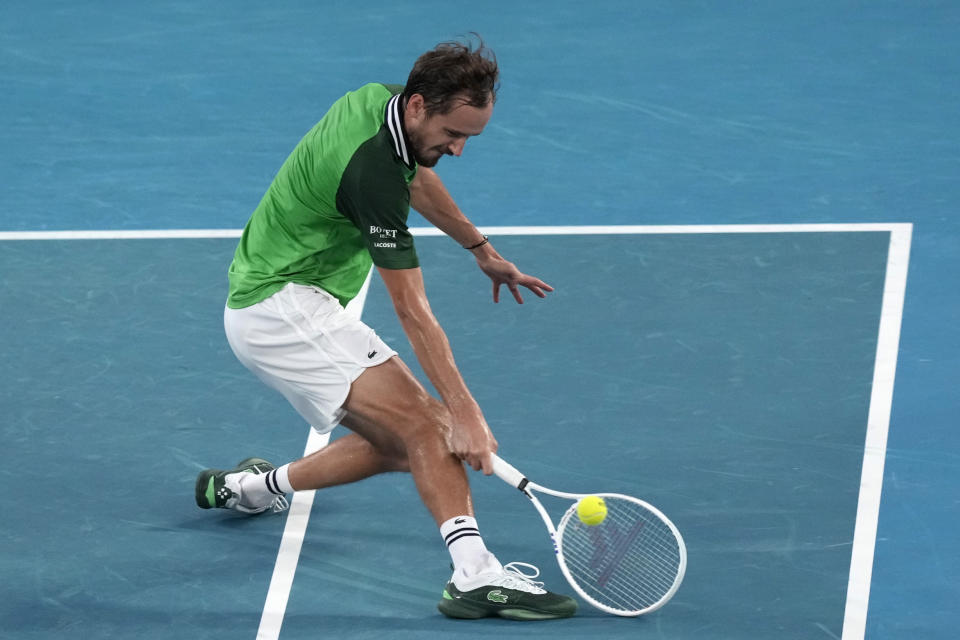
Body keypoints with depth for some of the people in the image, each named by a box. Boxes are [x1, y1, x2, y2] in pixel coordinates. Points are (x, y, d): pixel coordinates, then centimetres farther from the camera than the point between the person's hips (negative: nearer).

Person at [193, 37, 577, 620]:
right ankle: (476, 574, -35)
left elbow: (417, 180, 25)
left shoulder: (379, 102, 0)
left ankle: (248, 487, 27)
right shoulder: (371, 169, -27)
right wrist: (466, 414, -27)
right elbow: (411, 310, -26)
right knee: (427, 424, -23)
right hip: (280, 306, -10)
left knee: (397, 446, 12)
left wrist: (484, 251, 32)